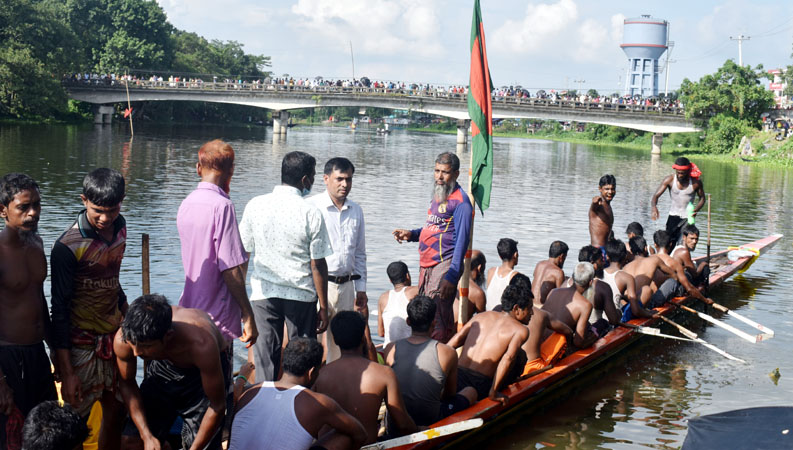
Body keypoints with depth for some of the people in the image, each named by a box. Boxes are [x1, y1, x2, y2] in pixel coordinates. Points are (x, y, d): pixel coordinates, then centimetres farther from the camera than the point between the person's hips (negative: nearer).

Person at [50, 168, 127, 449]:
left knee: (117, 412, 12)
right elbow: (59, 309, -16)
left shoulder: (119, 226, 1)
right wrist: (67, 371, -18)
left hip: (115, 336, 6)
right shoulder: (68, 246, -19)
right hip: (82, 344, -6)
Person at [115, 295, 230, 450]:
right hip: (162, 367, 4)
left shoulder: (201, 345, -42)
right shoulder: (123, 339, -30)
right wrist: (147, 436, -11)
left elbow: (217, 407, -27)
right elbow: (127, 383, -8)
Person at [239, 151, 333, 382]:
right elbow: (318, 265, -8)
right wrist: (324, 308, 0)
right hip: (302, 295, -2)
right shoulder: (311, 213, -9)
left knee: (265, 359, 8)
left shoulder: (255, 205, -1)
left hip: (263, 294, 2)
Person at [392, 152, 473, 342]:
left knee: (437, 321, -12)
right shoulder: (437, 195, 18)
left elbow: (462, 240, -15)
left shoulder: (460, 201, -10)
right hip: (427, 265, 9)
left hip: (444, 264, -9)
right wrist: (412, 235, 11)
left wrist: (451, 276, -21)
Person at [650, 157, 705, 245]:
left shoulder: (696, 182, -11)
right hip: (673, 216, 1)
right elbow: (656, 195, -13)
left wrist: (695, 210, -17)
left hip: (688, 218, -1)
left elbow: (702, 198, 4)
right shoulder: (670, 180, -10)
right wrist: (654, 207, -36)